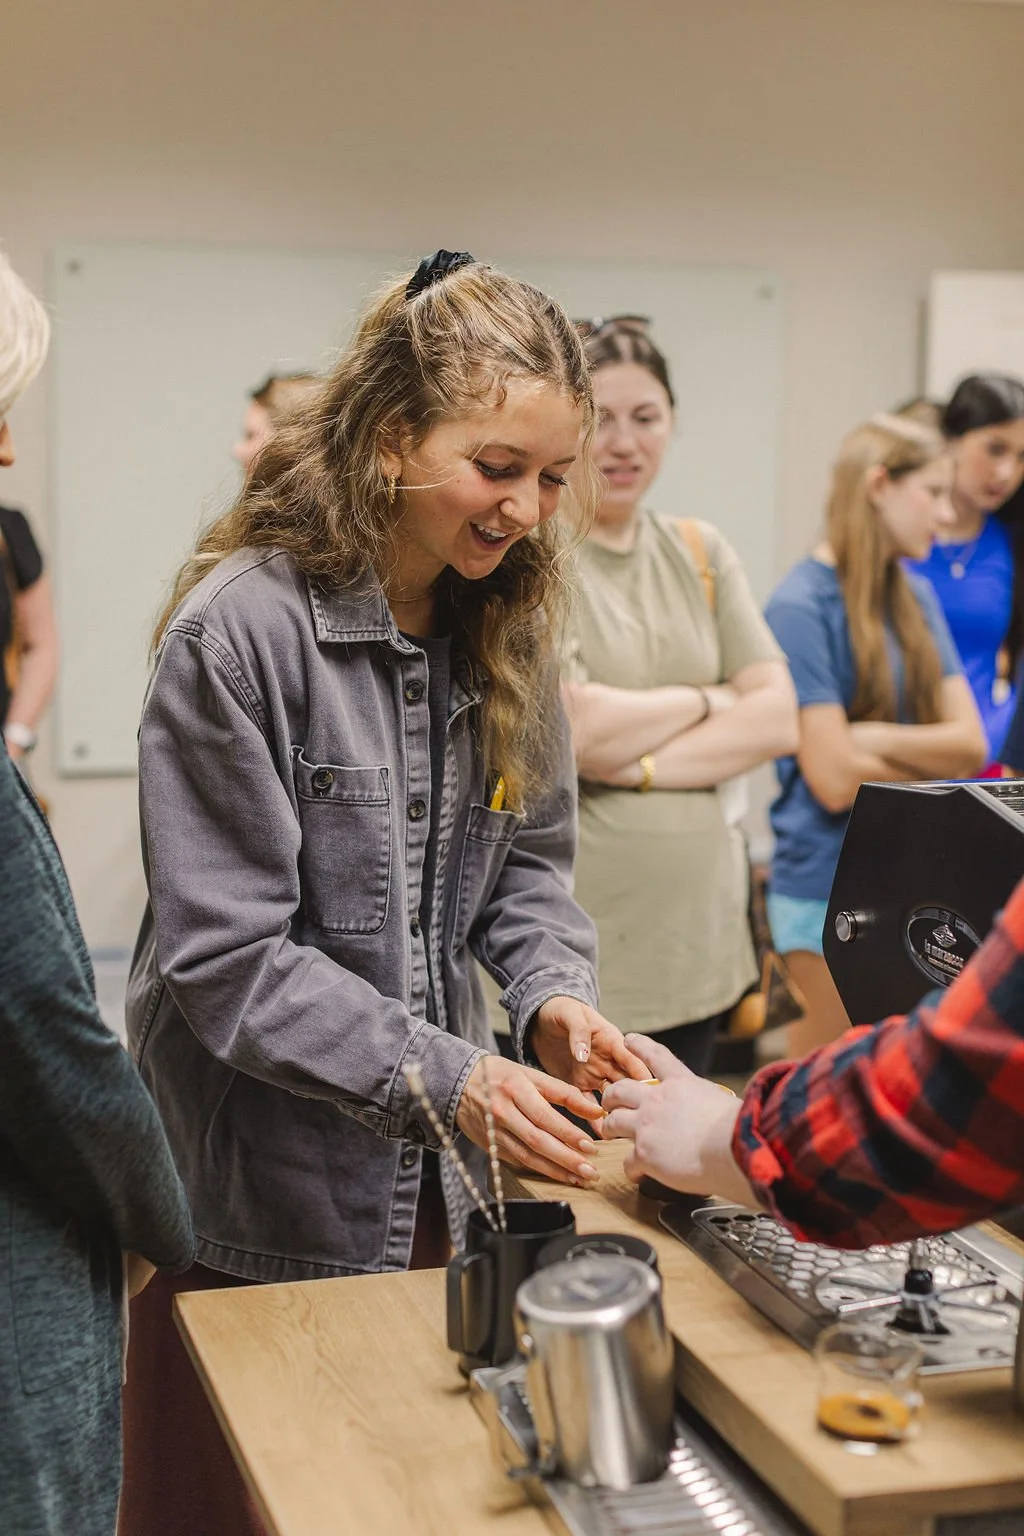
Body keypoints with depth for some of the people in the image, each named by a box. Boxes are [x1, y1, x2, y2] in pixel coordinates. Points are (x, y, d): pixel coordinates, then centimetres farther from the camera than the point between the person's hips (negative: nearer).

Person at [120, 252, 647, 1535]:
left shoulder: (502, 624, 2)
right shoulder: (241, 631, -19)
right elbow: (223, 956, -20)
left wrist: (553, 994, -11)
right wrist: (448, 1079, -26)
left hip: (430, 1185, 6)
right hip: (256, 1199, -5)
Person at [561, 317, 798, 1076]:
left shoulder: (702, 552, 12)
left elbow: (777, 719, 1)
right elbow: (577, 732, -18)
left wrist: (643, 764, -12)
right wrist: (706, 700, -2)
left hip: (699, 943, 5)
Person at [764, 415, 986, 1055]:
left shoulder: (917, 597, 9)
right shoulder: (801, 607, -12)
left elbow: (972, 743, 1)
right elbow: (835, 779, -17)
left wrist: (876, 738, -15)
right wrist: (935, 759, -3)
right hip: (831, 888, -6)